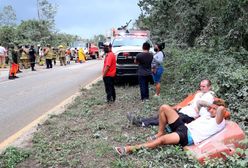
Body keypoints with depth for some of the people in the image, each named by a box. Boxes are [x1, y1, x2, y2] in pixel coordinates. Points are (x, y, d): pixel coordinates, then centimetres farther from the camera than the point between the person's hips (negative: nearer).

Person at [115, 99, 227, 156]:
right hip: (184, 127, 9)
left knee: (162, 140, -34)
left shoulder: (219, 123, 1)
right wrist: (209, 105, 27)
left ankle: (131, 148, -30)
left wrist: (215, 107, 2)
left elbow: (222, 108, -17)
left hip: (189, 136, -9)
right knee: (164, 108, -6)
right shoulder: (207, 115, 28)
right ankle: (160, 132, 6)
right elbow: (199, 102, 41)